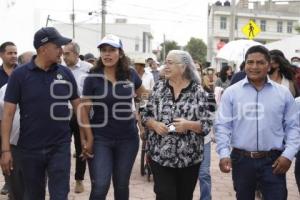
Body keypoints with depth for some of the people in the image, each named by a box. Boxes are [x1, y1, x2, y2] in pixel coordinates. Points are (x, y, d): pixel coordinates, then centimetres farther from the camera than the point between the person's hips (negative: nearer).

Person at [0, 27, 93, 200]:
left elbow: (79, 106, 6)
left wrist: (89, 138, 4)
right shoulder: (20, 74, -7)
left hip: (60, 147, 1)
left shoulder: (65, 73, 0)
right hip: (30, 149, -1)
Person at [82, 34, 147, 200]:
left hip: (128, 138, 3)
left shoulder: (131, 74, -1)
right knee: (100, 187, -7)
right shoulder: (92, 78, -8)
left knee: (122, 185, 15)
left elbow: (146, 96, 18)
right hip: (100, 139, -2)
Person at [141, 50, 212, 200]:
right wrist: (154, 124, -13)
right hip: (160, 156, 1)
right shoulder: (159, 87, 3)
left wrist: (189, 125, -21)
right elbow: (145, 115, 7)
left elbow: (206, 125, -4)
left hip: (189, 158, 0)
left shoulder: (198, 91, -3)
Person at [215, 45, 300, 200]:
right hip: (241, 159, 1)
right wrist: (223, 154, -12)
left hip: (273, 160, 0)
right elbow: (223, 125, -1)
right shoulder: (231, 92, -1)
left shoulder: (283, 93, 2)